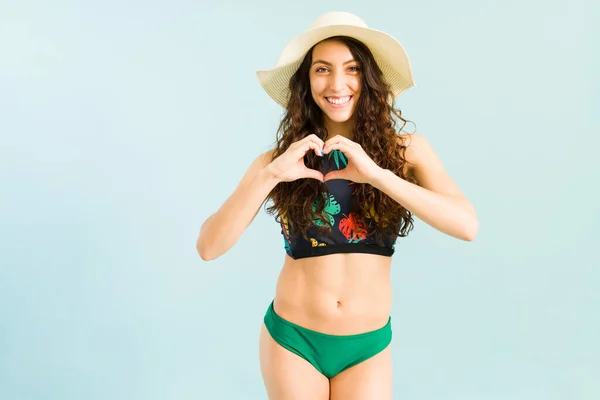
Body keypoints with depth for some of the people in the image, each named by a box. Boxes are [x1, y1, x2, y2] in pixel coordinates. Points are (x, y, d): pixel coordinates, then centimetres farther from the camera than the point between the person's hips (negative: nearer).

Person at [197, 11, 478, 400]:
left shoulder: (407, 150, -6)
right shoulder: (280, 159, -7)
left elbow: (467, 225, -19)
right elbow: (209, 247, -14)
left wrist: (377, 174, -28)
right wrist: (269, 175, -26)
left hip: (368, 346, 0)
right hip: (292, 339, 0)